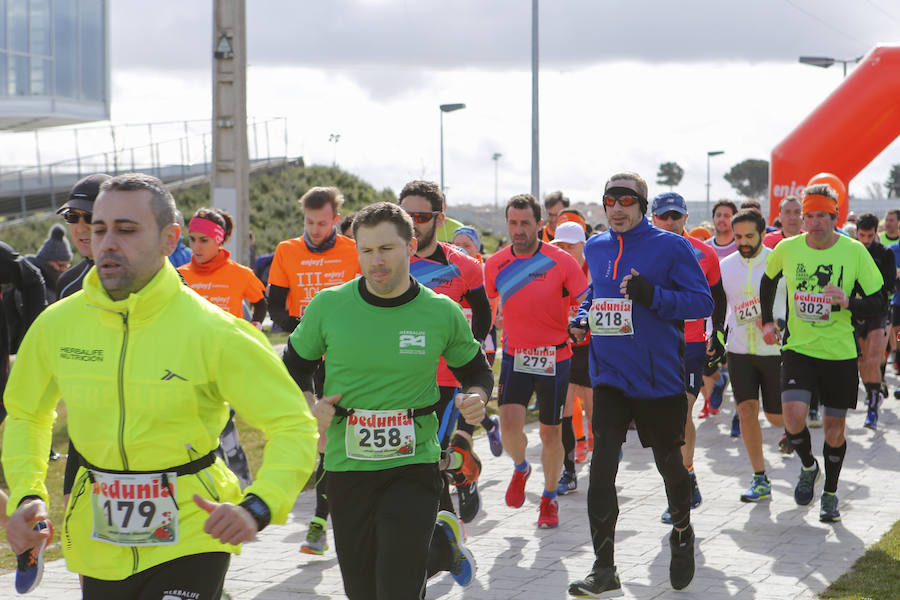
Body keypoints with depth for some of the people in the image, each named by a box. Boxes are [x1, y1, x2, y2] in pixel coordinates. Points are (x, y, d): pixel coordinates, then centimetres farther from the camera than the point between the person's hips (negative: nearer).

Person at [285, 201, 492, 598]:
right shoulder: (328, 306, -3)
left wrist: (477, 397, -9)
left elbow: (476, 371, 13)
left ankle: (443, 541, 20)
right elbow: (295, 365, 12)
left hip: (413, 465, -2)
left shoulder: (443, 313, -3)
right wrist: (310, 405, -6)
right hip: (346, 466, 2)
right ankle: (441, 545, 39)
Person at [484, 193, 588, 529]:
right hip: (514, 355, 2)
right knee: (509, 424, -14)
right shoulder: (495, 265, -2)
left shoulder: (561, 262, -11)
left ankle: (550, 498, 27)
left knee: (550, 431, 7)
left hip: (554, 357, -2)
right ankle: (520, 469, 19)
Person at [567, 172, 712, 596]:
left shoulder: (670, 247, -9)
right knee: (601, 467, -8)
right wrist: (582, 319, 3)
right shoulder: (595, 248, 8)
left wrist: (653, 296, -26)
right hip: (609, 375, 3)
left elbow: (702, 302, -12)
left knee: (668, 463, 13)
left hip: (659, 377, -3)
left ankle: (682, 534, 43)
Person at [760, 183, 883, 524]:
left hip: (840, 354, 0)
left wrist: (848, 302, -24)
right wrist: (767, 321, 12)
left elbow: (876, 302, -5)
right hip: (798, 349, 0)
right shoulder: (787, 249, -4)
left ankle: (830, 494, 26)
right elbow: (768, 280, 18)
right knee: (793, 415, -17)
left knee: (835, 425, 6)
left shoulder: (855, 252, -8)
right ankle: (808, 467, 14)